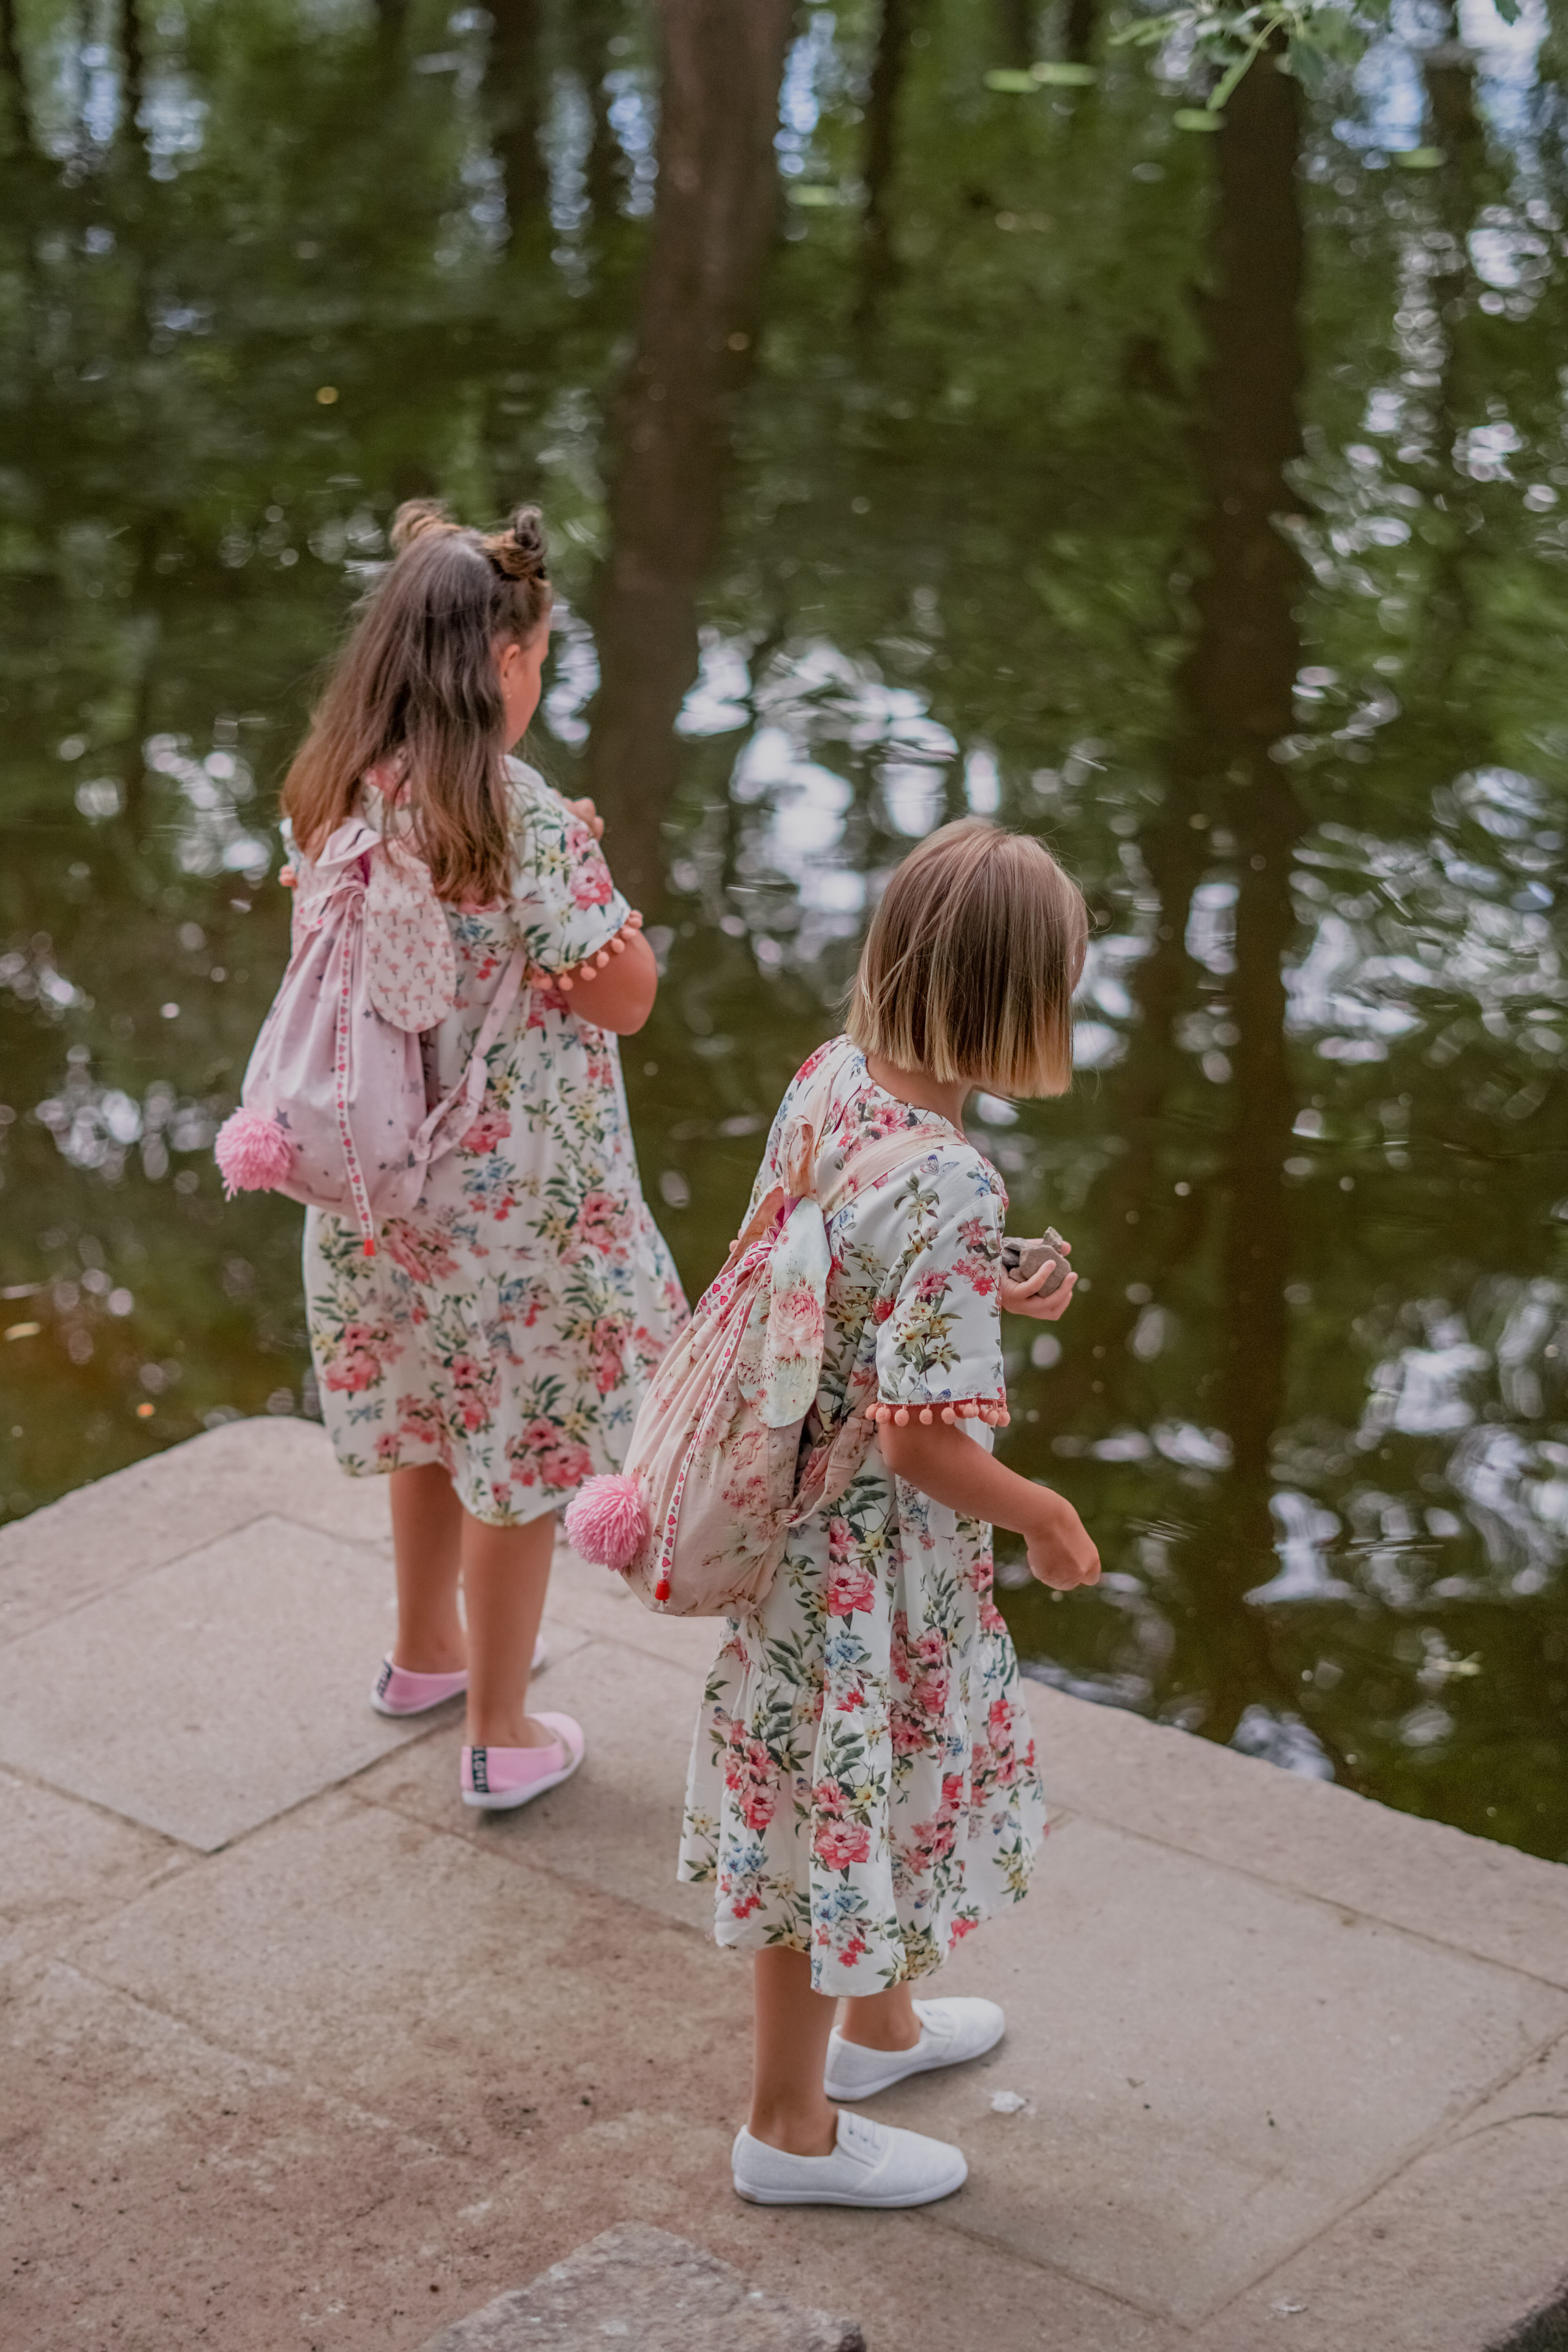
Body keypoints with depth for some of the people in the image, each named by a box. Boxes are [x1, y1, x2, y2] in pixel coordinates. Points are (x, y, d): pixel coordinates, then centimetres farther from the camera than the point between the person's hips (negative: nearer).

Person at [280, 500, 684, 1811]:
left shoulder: (336, 796, -4)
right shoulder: (520, 814, -26)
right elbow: (625, 996, -19)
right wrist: (584, 866, -4)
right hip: (519, 1193, -7)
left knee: (434, 1412, 27)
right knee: (519, 1448, 9)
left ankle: (428, 1651, 47)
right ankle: (502, 1738, 22)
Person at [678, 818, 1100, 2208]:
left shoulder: (830, 1076, -8)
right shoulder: (950, 1192, -32)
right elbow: (921, 1436, -27)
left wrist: (986, 1298, 9)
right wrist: (1046, 1517, -11)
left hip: (802, 1501, 8)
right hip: (881, 1551, -8)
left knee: (833, 1792, 28)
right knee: (844, 1802, 11)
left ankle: (880, 2020, 52)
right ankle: (792, 2128, 31)